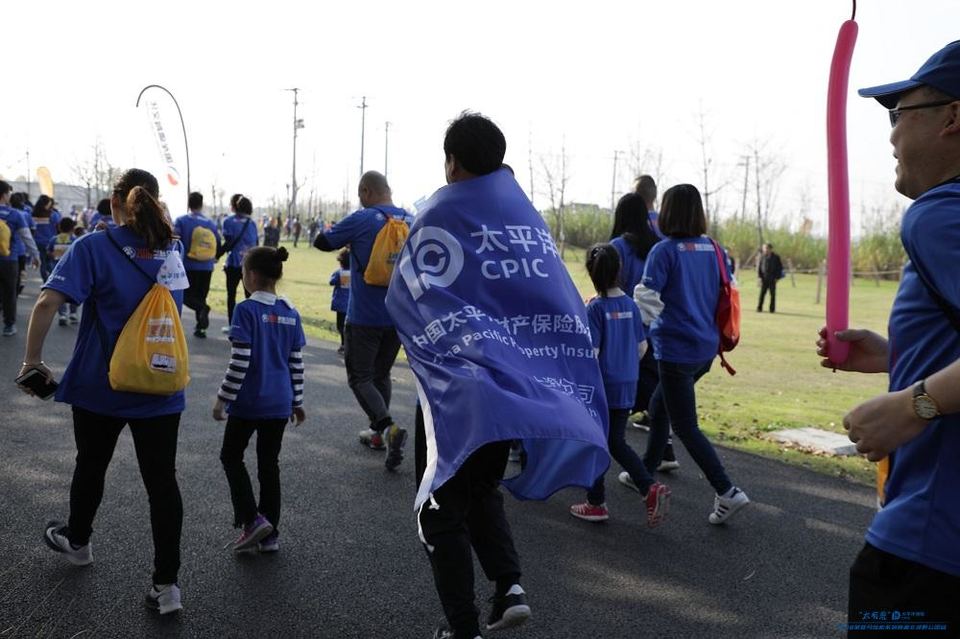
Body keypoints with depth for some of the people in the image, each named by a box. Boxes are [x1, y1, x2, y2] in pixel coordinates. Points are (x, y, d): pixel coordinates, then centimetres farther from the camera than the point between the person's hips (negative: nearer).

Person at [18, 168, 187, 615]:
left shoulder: (93, 247, -11)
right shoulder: (174, 249, 2)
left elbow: (47, 302, -20)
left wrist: (33, 359, -11)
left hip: (100, 386, -2)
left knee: (91, 466, 22)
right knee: (162, 481, 4)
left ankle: (77, 542, 47)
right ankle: (166, 583, 6)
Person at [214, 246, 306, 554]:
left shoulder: (246, 310, -13)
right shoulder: (290, 313, 3)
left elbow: (239, 361, -17)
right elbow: (296, 362, 7)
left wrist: (223, 398, -8)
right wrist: (297, 401, 16)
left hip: (248, 402, -5)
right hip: (279, 404, 5)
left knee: (231, 457, 14)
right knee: (269, 464, 14)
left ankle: (252, 520, 1)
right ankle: (270, 534, 19)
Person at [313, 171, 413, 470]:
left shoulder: (361, 219, -12)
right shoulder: (411, 221, 4)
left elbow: (321, 242, -4)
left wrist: (347, 240, 16)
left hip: (364, 316, -6)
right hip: (399, 316, 6)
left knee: (360, 377, 3)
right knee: (381, 373, 21)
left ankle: (388, 427, -17)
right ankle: (378, 433, 28)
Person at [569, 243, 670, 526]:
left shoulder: (595, 308, -15)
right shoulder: (630, 305, 3)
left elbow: (591, 354, -18)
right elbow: (642, 347, 8)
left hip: (602, 387, -5)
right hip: (627, 387, 6)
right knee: (616, 442, 17)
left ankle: (596, 503, 20)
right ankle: (650, 488, 1)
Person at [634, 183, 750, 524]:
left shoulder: (665, 250, -14)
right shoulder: (714, 249, 5)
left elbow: (646, 296, -17)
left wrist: (655, 322, 2)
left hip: (676, 349, -7)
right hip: (706, 347, 7)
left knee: (685, 427, 2)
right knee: (659, 406, 24)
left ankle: (727, 492, -3)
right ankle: (646, 471, 35)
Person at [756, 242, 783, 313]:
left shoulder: (776, 257, 1)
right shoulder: (762, 257, 3)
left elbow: (780, 267, 4)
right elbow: (758, 267, 7)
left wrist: (777, 277, -5)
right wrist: (759, 276, -4)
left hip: (772, 279, 0)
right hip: (764, 279, 0)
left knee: (772, 294, 3)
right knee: (762, 293, -3)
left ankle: (772, 309, 9)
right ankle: (759, 308, 1)